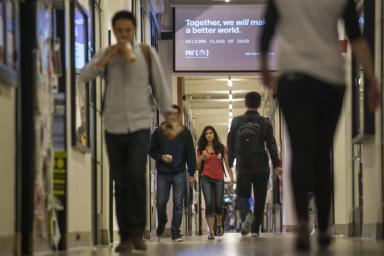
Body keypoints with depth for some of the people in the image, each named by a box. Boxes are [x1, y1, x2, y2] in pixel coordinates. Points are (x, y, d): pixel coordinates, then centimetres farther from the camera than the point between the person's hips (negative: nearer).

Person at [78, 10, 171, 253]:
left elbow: (161, 85, 1)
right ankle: (126, 237, 11)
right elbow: (83, 78, -10)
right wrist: (107, 57, -18)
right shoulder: (105, 55, 3)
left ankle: (137, 232, -8)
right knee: (121, 184, 3)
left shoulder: (148, 53, -1)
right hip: (114, 127, 2)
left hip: (140, 126, -2)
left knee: (136, 175, -20)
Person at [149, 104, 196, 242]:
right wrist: (161, 157, -9)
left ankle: (175, 231, 2)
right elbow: (151, 150, 11)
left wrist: (191, 173, 1)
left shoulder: (185, 132, 5)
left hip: (179, 173, 0)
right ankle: (161, 223, 29)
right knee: (161, 202, 0)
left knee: (178, 203, -3)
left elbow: (190, 154, 5)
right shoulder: (158, 132, 5)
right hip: (163, 173, 0)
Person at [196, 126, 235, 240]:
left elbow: (227, 164, 7)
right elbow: (197, 166, 10)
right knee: (209, 204, -11)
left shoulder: (222, 148, 7)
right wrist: (202, 158, -9)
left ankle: (219, 225, 31)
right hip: (206, 178, 0)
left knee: (218, 205, 2)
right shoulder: (201, 149, 8)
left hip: (219, 179, 0)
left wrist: (231, 177, -2)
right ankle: (211, 231, -9)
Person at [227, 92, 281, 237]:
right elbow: (271, 145, -4)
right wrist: (276, 164, -2)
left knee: (242, 196, 8)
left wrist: (230, 163, 14)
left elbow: (230, 144, 5)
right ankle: (255, 229, 8)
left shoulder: (237, 122, 1)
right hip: (262, 168, 0)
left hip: (243, 167, 0)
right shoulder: (265, 123, -1)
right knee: (259, 199, 9)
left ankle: (246, 215, -23)